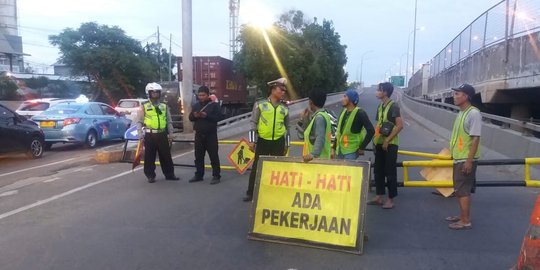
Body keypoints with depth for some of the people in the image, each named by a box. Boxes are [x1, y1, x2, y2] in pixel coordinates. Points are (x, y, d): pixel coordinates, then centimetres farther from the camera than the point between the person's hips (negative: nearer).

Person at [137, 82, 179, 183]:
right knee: (150, 157, 3)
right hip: (150, 135, -2)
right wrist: (140, 134, -8)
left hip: (162, 135, 2)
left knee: (166, 156, 7)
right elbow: (139, 122, 2)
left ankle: (169, 174, 18)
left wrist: (170, 134, 6)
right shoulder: (144, 106, 3)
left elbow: (169, 121, 13)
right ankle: (150, 176, 14)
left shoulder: (164, 106, 11)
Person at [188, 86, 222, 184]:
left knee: (213, 156, -2)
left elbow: (218, 117, -12)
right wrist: (194, 115, -10)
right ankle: (198, 175, 21)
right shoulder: (196, 106, 12)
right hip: (199, 135, 5)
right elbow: (190, 117, 13)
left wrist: (207, 116, -23)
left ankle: (216, 176, 4)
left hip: (211, 135, -5)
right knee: (198, 156, 11)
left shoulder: (214, 105, -3)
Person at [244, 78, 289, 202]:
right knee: (256, 167, 3)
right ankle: (250, 193, 15)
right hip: (263, 141, -2)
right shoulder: (260, 104, -1)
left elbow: (287, 127, 14)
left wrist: (286, 145, 12)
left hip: (278, 142, 3)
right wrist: (252, 141, -6)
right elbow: (253, 123, -1)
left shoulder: (284, 108, 8)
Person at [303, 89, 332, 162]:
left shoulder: (319, 117, -16)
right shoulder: (323, 115, 15)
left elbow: (320, 138, -28)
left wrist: (313, 154, -40)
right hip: (319, 157, 10)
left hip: (318, 158, -10)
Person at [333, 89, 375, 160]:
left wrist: (362, 147, -15)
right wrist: (334, 148, 13)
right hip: (340, 150, 7)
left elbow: (371, 131, -17)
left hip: (351, 151, -7)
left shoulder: (360, 113, -12)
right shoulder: (343, 112, 10)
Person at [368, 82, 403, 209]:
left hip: (390, 144, -8)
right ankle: (379, 197, 21)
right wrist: (375, 139, 8)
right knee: (378, 171, 11)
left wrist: (388, 140, -18)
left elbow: (400, 125, -17)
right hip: (380, 143, 8)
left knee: (390, 172, -1)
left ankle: (391, 199, 8)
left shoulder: (393, 106, -11)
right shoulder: (380, 106, 12)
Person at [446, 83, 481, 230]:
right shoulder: (461, 113, 11)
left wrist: (469, 160, -22)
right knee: (459, 189, 17)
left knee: (463, 190, -3)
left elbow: (475, 138, -21)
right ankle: (462, 216, 29)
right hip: (458, 159, 10)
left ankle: (466, 221, 7)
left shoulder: (473, 113, -18)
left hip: (466, 160, -10)